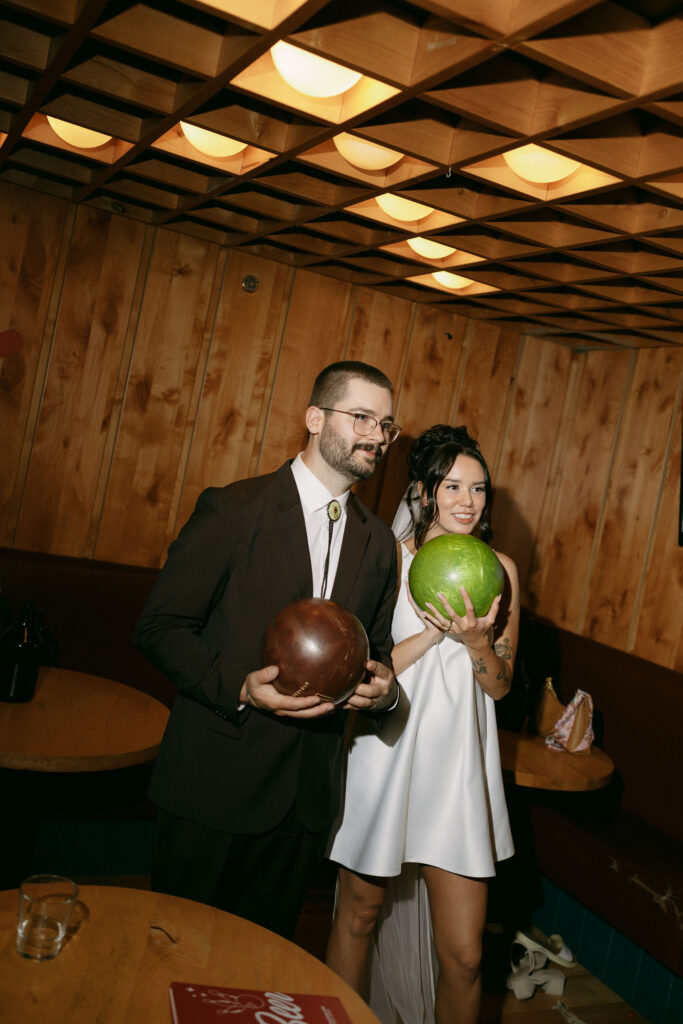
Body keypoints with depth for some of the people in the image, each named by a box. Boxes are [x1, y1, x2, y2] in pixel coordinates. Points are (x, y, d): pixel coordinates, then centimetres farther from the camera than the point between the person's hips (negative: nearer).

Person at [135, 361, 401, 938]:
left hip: (309, 794, 5)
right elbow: (161, 626, -10)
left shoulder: (379, 542, 8)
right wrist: (238, 687, -24)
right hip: (217, 781, -4)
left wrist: (384, 688, -6)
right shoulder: (233, 509, -9)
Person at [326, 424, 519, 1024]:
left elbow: (500, 685, 5)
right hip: (387, 756, -1)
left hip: (459, 769, 2)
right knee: (360, 913, 17)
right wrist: (432, 633, -20)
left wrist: (476, 641, -16)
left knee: (464, 955, 3)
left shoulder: (499, 570, 2)